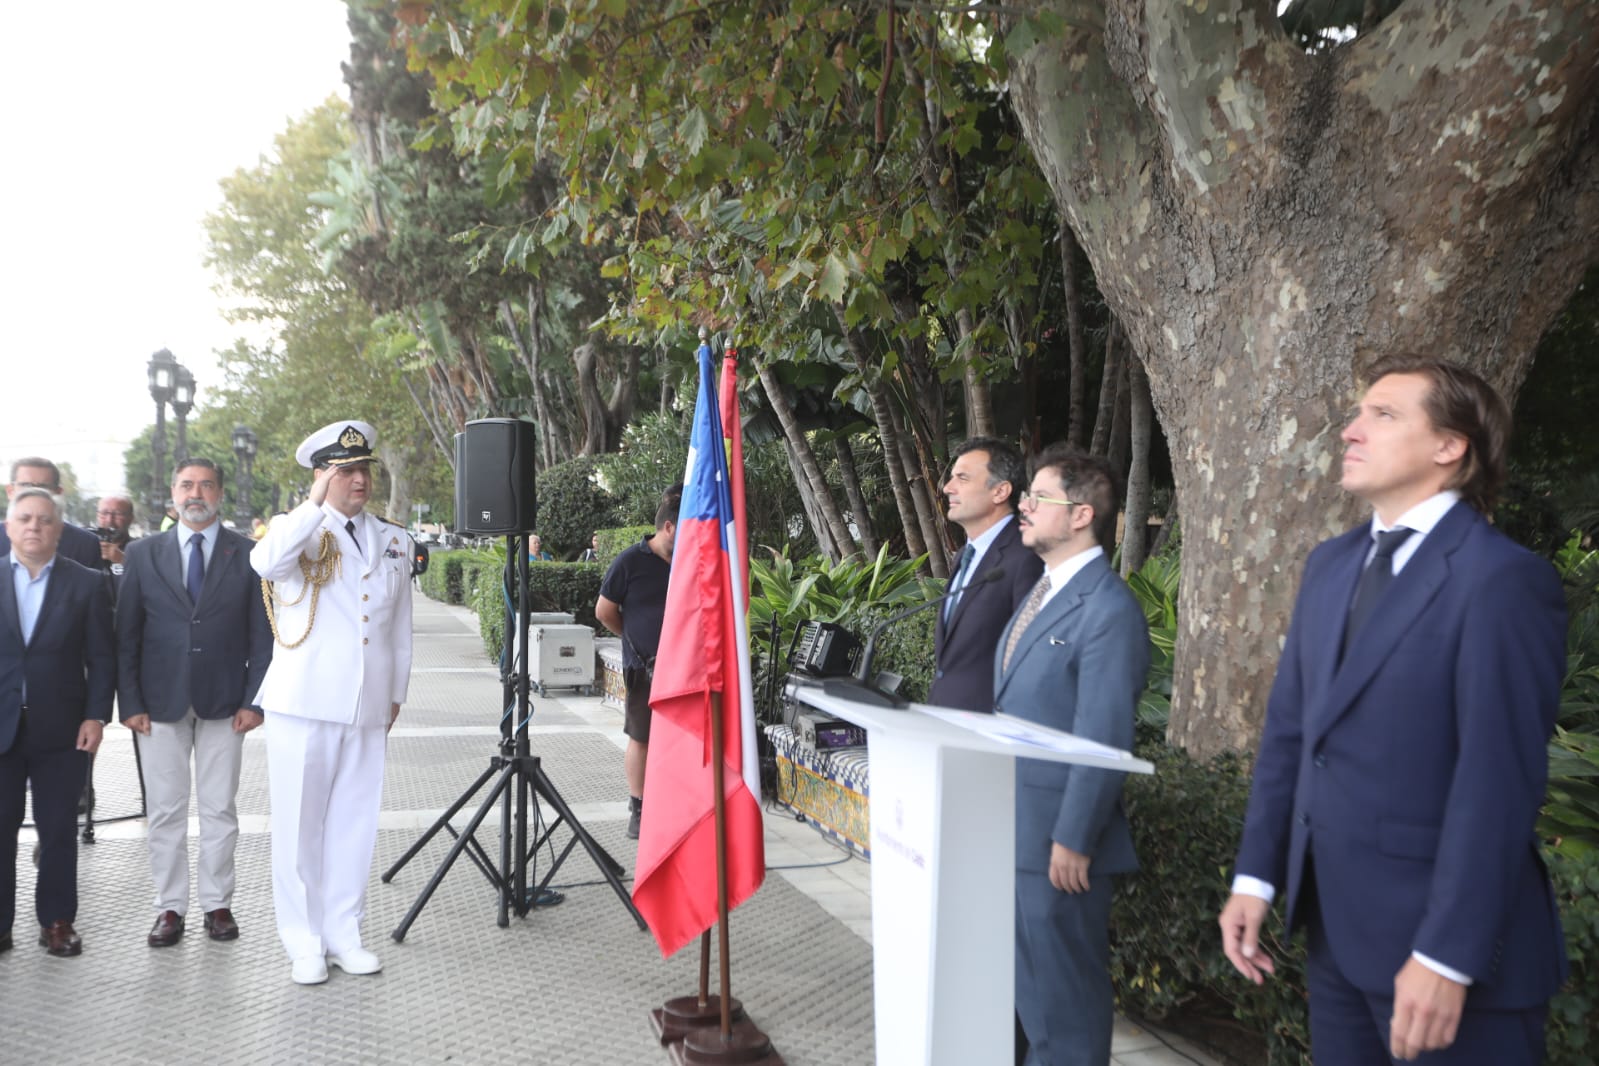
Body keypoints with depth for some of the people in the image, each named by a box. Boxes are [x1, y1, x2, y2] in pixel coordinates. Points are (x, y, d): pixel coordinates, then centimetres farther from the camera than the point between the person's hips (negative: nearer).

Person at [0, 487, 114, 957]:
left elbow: (101, 657, 1)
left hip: (61, 729, -1)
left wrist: (96, 716, -7)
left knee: (59, 830, 7)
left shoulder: (86, 583, 2)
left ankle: (57, 920, 18)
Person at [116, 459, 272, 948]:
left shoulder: (247, 555, 2)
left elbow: (262, 634, 2)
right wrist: (130, 702, -2)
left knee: (219, 810, 6)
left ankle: (218, 904, 18)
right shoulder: (143, 553, 5)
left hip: (223, 704, -1)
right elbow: (126, 634, 4)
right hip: (159, 703, 1)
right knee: (165, 812, 6)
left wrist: (253, 701, -4)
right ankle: (170, 908, 17)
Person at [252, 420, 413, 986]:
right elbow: (264, 561, -25)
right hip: (303, 705, -3)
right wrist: (317, 506, -22)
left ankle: (344, 935, 22)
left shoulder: (393, 543, 13)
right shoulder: (297, 531, 0)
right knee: (299, 827, 4)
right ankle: (304, 944, 16)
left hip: (367, 710, 4)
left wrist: (396, 694, 17)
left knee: (354, 825, 10)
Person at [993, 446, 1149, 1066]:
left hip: (1058, 835, -9)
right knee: (1028, 975, 22)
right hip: (1015, 825, 9)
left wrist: (1073, 841, -19)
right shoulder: (1043, 591, 11)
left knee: (1066, 986, 7)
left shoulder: (1109, 610, -19)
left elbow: (1103, 740, -21)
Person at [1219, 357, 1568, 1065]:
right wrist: (1256, 876, 6)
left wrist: (1446, 956, -20)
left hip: (1441, 934, -7)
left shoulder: (1502, 579, -15)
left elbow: (1500, 782, -19)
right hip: (1332, 919, 7)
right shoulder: (1331, 564, 8)